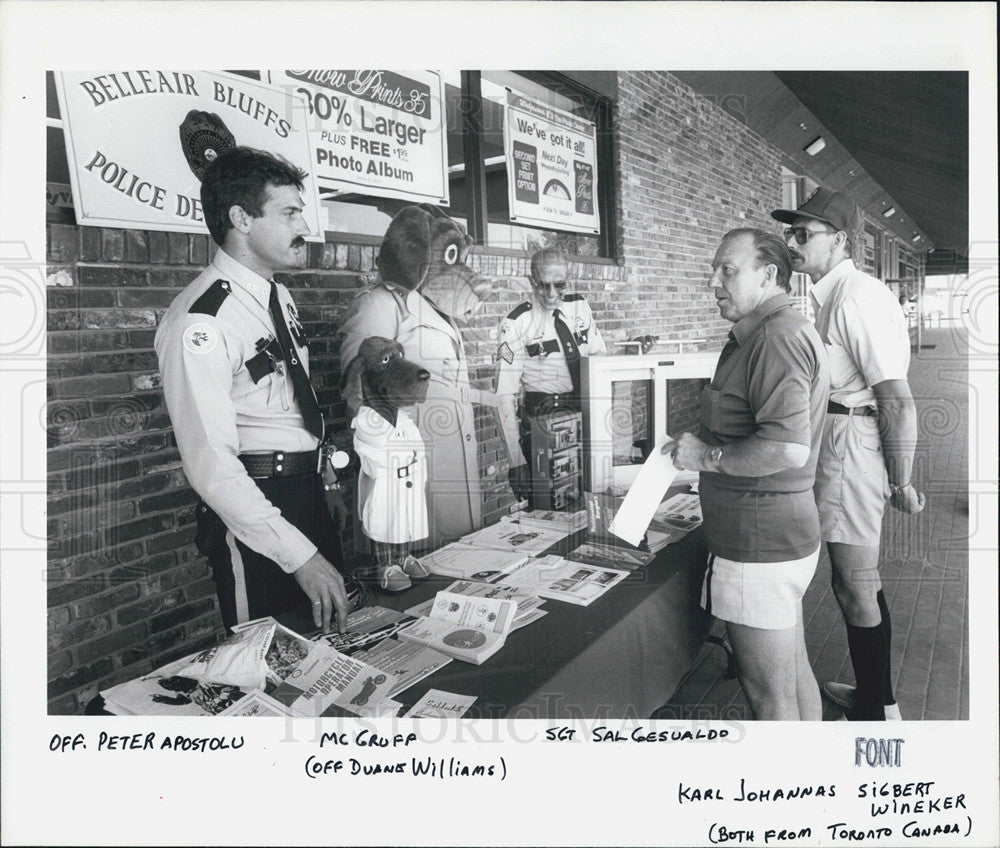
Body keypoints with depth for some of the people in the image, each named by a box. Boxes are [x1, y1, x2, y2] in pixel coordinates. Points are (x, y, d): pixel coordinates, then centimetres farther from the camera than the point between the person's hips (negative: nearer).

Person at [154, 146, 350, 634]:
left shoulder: (279, 297, 9)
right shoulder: (200, 322, -19)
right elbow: (210, 465, -23)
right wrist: (300, 555, -26)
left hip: (309, 495, 8)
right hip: (250, 507, -8)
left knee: (330, 640, 19)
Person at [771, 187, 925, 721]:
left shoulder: (858, 297, -19)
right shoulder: (833, 295, 12)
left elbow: (899, 401, -22)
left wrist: (900, 483, -15)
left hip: (852, 446, -10)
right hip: (840, 442, 10)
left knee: (856, 588, 2)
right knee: (860, 581, 20)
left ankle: (876, 714, 20)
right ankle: (876, 696, 37)